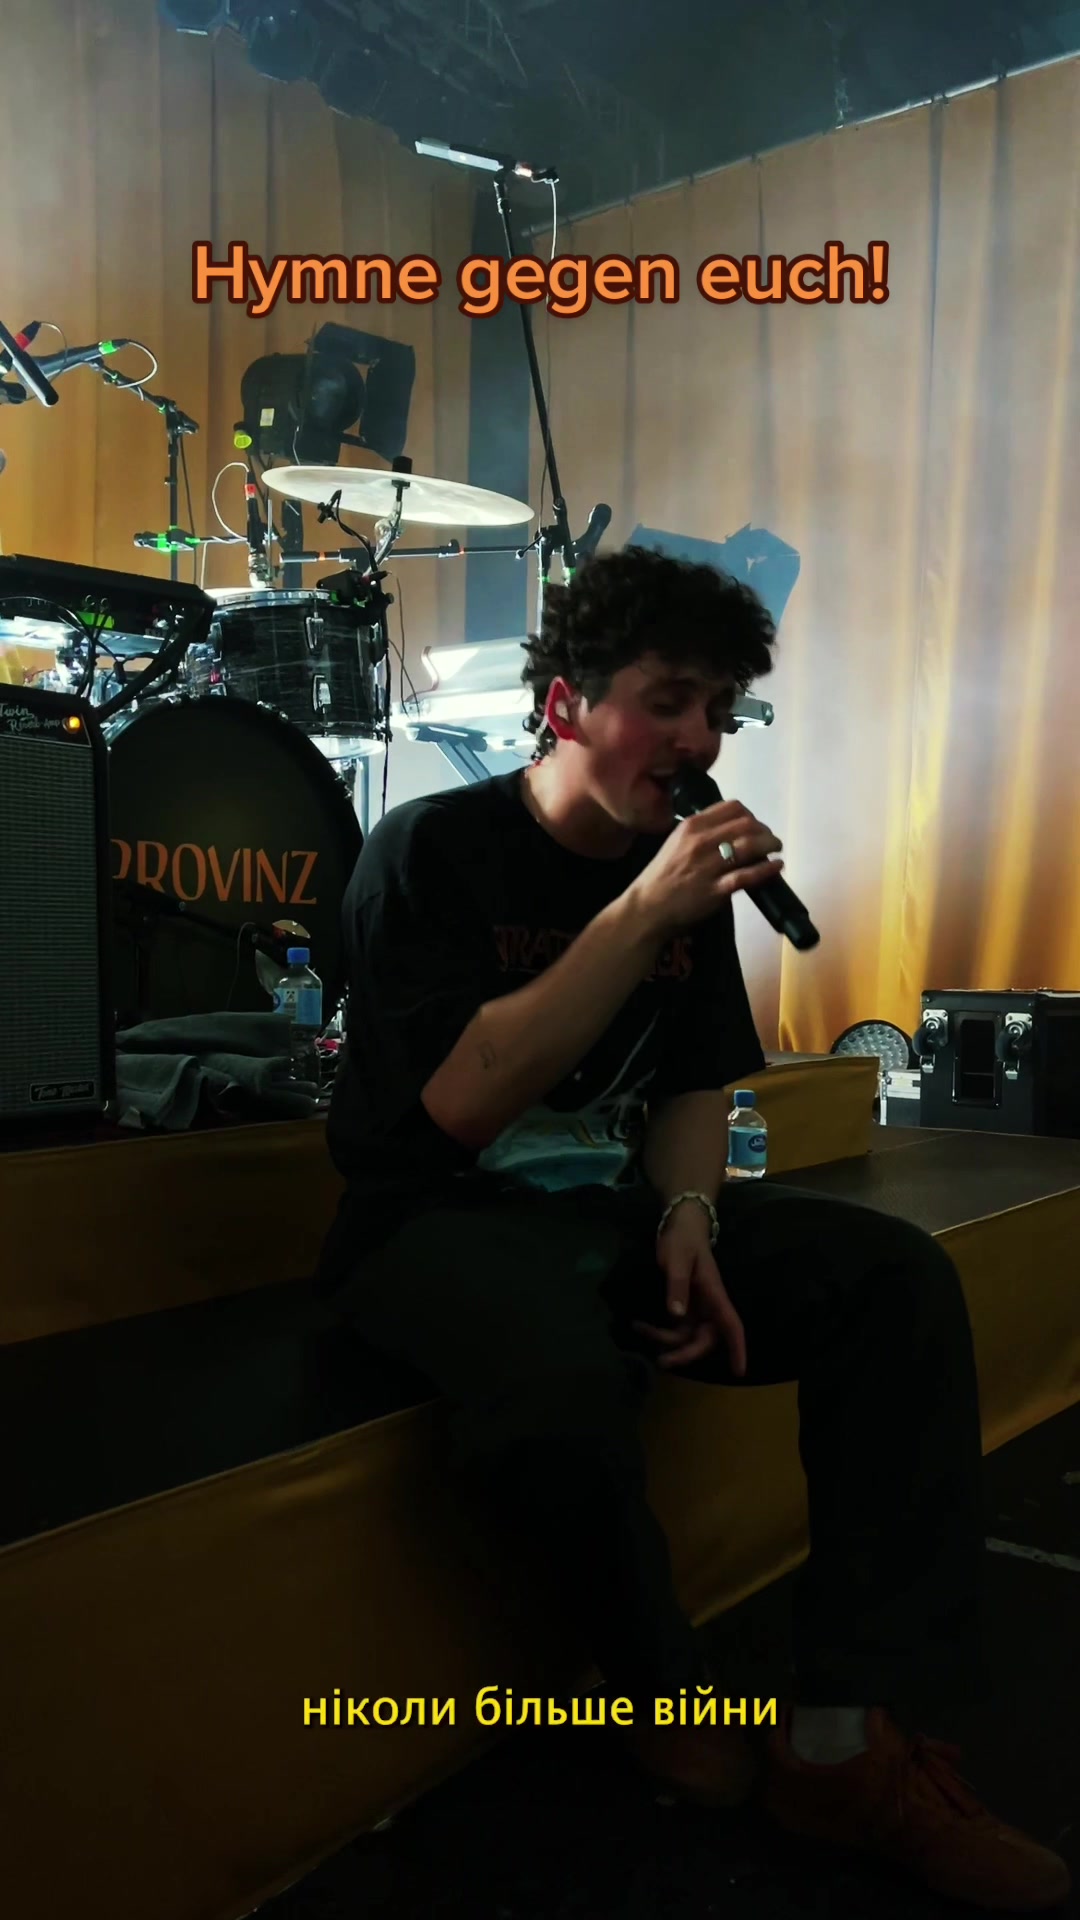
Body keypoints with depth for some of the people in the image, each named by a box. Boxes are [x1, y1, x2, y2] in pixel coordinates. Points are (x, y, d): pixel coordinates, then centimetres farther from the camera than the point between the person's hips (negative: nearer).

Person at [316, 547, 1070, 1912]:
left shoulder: (681, 872, 6)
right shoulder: (433, 851, -12)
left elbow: (697, 1085, 13)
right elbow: (461, 1103, -22)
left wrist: (688, 1218, -9)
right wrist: (643, 916, -26)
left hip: (614, 1201, 6)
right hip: (443, 1218, -6)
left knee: (898, 1279, -12)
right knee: (565, 1382, -38)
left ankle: (843, 1736, -9)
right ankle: (660, 1685, -3)